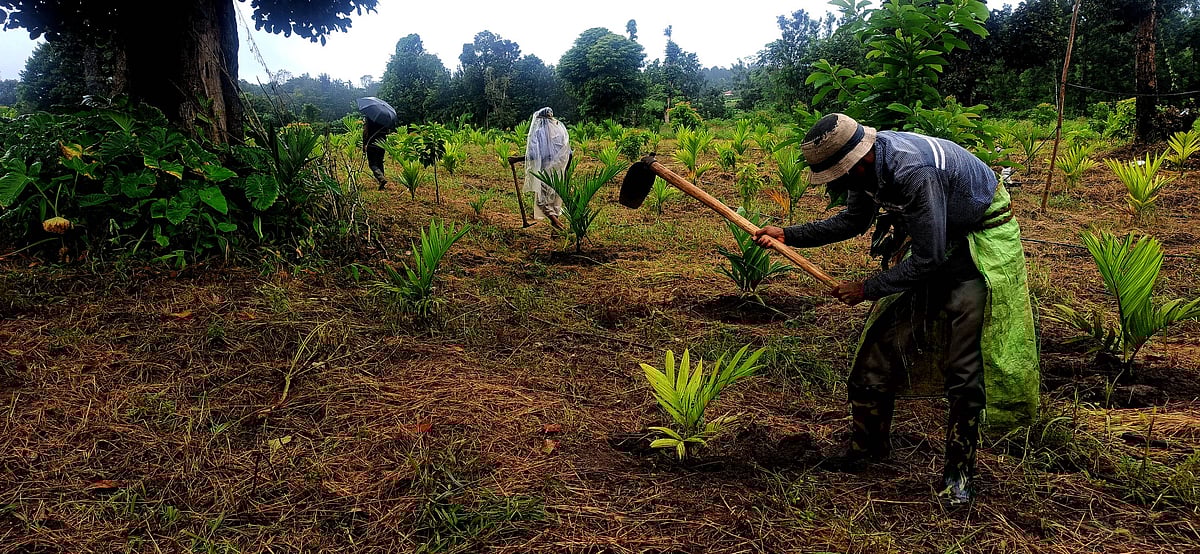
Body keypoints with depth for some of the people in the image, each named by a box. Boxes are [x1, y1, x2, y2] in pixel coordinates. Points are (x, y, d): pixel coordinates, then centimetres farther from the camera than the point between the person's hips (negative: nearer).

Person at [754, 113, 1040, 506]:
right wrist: (789, 235, 2)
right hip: (930, 235, 8)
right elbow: (854, 220, 8)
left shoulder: (912, 173, -38)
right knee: (882, 342, 7)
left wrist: (866, 289, -21)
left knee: (965, 363, -11)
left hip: (980, 238, -8)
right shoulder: (867, 165, -11)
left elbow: (927, 259, -31)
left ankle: (959, 470, 4)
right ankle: (869, 444, 22)